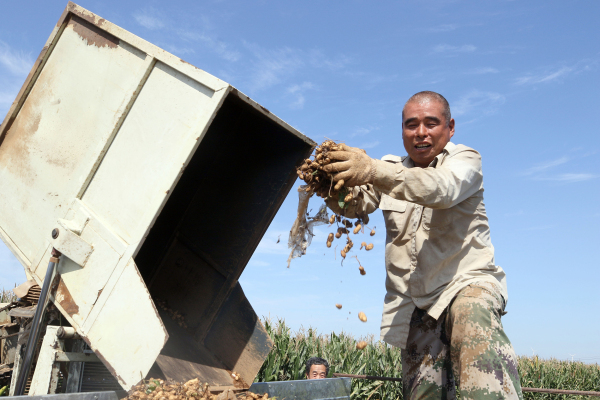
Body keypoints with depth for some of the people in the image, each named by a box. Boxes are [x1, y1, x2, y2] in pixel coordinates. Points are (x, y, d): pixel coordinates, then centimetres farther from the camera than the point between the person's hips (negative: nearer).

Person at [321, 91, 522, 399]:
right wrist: (334, 182, -33)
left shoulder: (465, 160, -1)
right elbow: (358, 204, -8)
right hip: (415, 302, 4)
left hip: (466, 282, -4)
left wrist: (374, 171, -43)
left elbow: (441, 189, -26)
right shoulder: (391, 169, 12)